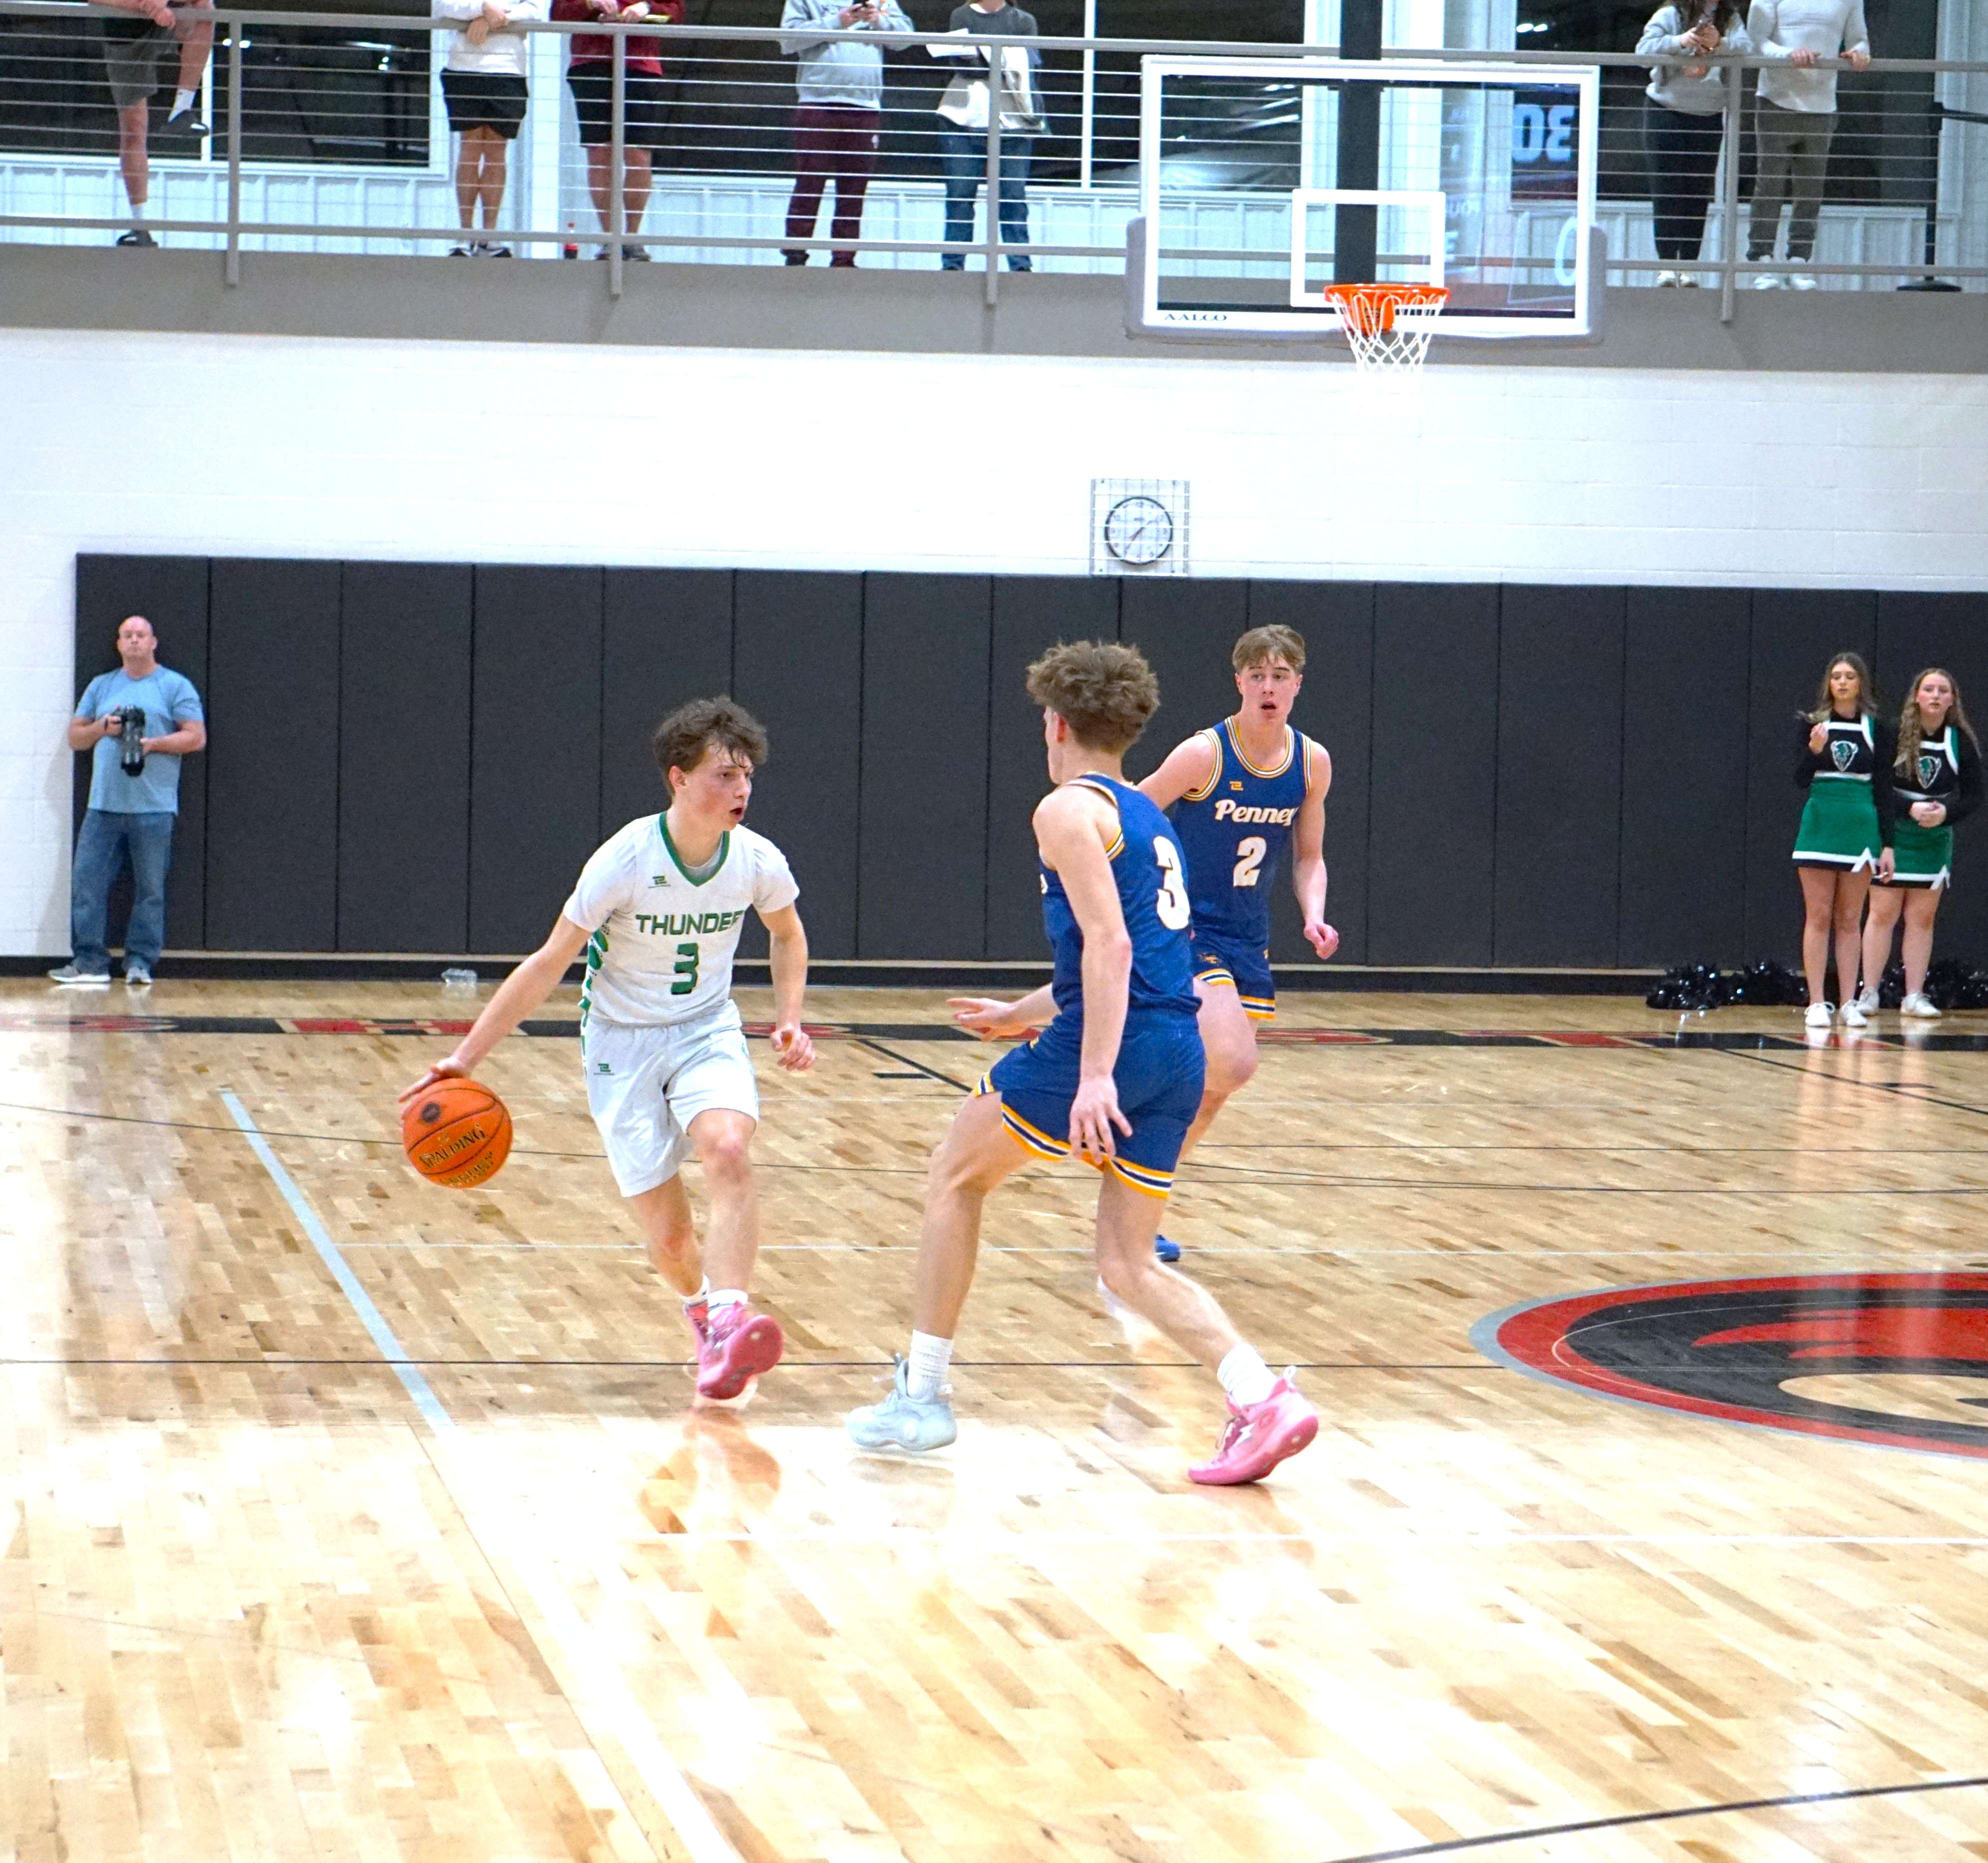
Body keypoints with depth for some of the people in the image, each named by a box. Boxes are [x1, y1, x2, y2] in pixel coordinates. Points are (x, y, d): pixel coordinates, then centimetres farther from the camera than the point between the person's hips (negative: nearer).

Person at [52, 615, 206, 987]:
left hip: (153, 807, -3)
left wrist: (153, 744, -14)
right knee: (86, 880, -3)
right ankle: (89, 960, 0)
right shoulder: (101, 687, 18)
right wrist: (102, 728, -3)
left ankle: (140, 963, 4)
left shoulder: (176, 686, 6)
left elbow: (197, 737, -2)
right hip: (103, 805, 3)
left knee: (150, 888, -1)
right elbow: (75, 737, 17)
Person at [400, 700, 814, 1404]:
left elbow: (788, 934, 14)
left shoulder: (757, 861, -11)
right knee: (668, 1234, -4)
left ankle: (729, 1324, -38)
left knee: (729, 1153, -31)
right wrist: (465, 1060, -19)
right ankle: (700, 1310, 30)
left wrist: (789, 1021, 0)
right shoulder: (624, 862, -22)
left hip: (707, 1030, 2)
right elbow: (549, 965, -17)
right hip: (623, 1041, -2)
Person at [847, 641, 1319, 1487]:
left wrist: (1094, 1073, -22)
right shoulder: (1148, 821, 24)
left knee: (954, 1179, 12)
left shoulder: (1070, 810, -3)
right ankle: (1263, 1397, -11)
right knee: (1128, 1264, 9)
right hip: (1176, 1056, 8)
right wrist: (1025, 1015, 42)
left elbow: (1109, 944, -16)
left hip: (1112, 1042, -8)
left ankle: (921, 1393, 13)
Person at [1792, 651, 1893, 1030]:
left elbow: (1884, 790, 6)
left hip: (1860, 828, 1)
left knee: (1850, 920, 5)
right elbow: (1800, 780, -4)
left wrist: (1887, 845, 3)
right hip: (1819, 824, -1)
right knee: (1818, 917, -1)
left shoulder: (1877, 730, 4)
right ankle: (1817, 1003, 0)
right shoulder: (1813, 724, 2)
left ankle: (1849, 1003, 7)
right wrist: (1814, 751, -25)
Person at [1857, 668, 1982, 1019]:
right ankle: (1869, 994, 2)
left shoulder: (1962, 742, -1)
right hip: (1892, 834, -3)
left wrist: (1945, 813, -17)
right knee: (1883, 914, -3)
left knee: (1922, 918, 4)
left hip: (1935, 840, 3)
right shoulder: (1894, 733, -10)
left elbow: (1973, 796, 1)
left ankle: (1914, 997, 8)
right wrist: (1911, 809, -24)